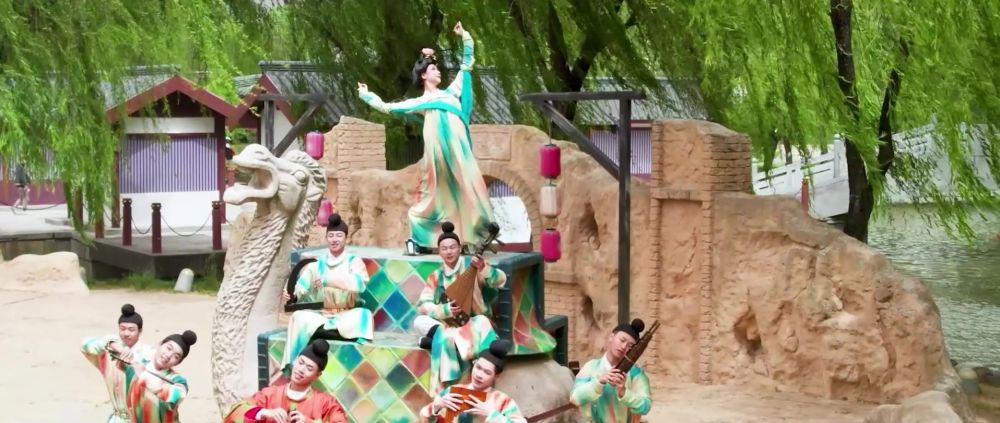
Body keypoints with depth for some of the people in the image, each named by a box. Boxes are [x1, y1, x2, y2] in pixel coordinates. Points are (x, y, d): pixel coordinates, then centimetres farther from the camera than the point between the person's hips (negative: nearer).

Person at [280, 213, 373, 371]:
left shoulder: (354, 261, 3)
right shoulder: (316, 264, 8)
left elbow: (360, 283, -18)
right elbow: (301, 285, -4)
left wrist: (328, 280, -28)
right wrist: (290, 293, -28)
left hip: (346, 318, -1)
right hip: (320, 317, 1)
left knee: (363, 315, -31)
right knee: (299, 317, -27)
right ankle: (292, 364, -24)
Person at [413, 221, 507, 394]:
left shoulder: (471, 265, -4)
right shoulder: (436, 276, 5)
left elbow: (501, 280, -16)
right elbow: (422, 305, -2)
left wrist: (483, 268, -36)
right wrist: (445, 310, -21)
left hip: (473, 323, -3)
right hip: (448, 324, 3)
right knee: (419, 321, -20)